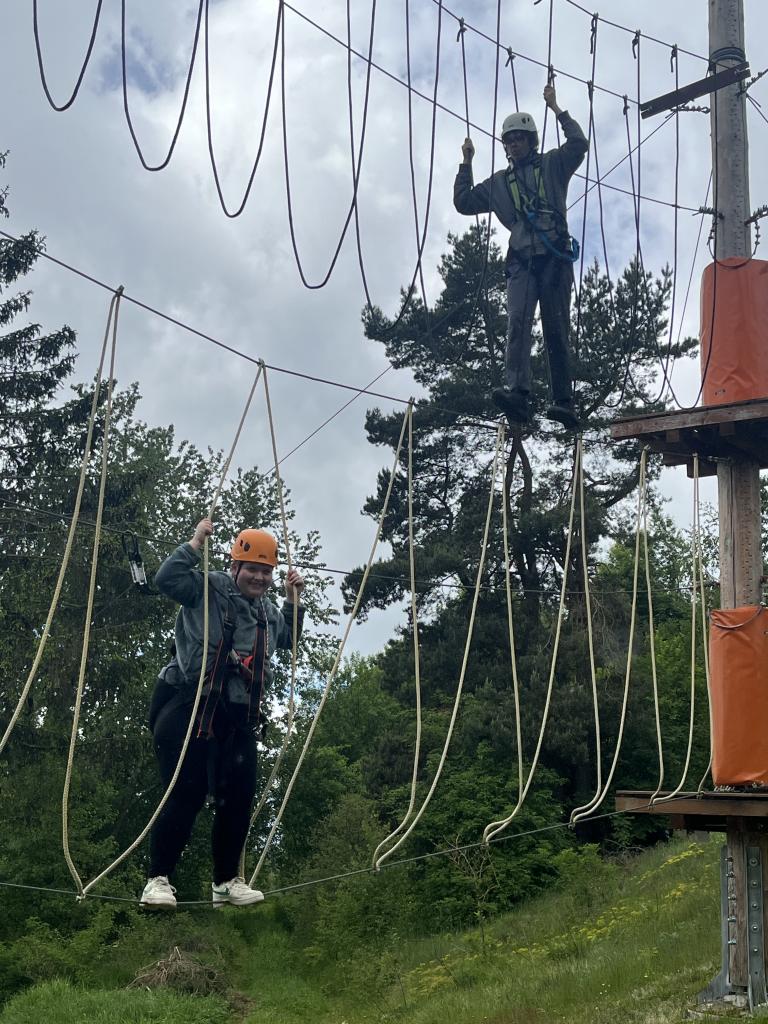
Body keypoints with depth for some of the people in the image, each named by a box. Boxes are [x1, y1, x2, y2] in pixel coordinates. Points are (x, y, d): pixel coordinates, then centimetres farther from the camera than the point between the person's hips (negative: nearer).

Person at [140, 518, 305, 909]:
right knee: (187, 793, -12)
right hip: (190, 708, -7)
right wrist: (195, 544, -16)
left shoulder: (268, 611, 18)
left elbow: (287, 640, 38)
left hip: (238, 717, 7)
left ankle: (226, 881, 19)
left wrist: (294, 601, 29)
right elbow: (166, 579, -21)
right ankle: (158, 880, -3)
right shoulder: (209, 589, -4)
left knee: (238, 797, 6)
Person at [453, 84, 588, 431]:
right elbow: (463, 202, 24)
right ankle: (517, 393, -33)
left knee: (556, 330, -4)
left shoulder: (552, 165, 14)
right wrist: (466, 163, 20)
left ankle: (564, 401, -4)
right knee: (518, 323, -19)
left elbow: (579, 145, -3)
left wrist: (556, 109, -1)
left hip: (555, 258, -2)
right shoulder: (499, 183, 24)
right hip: (521, 262, 3)